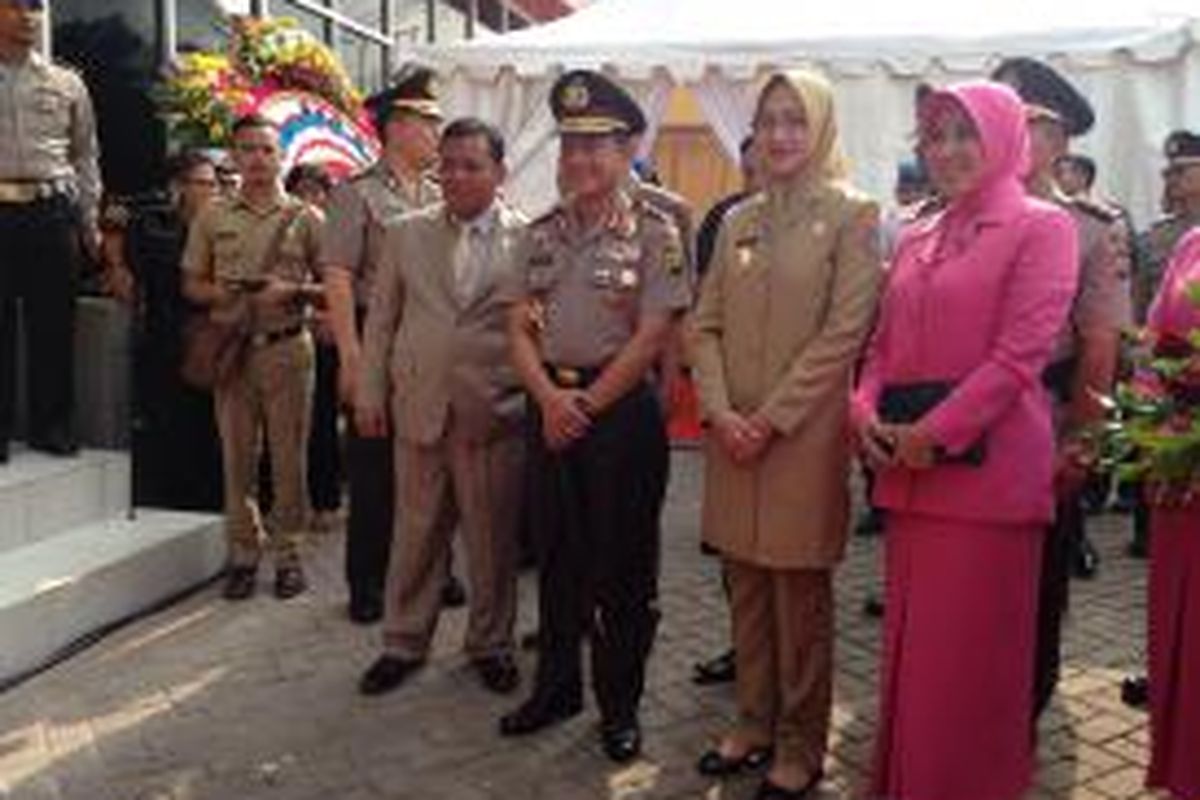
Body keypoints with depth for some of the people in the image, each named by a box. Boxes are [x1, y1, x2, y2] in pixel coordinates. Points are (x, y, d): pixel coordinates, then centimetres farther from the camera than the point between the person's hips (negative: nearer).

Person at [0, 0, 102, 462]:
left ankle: (52, 426, 15)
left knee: (53, 323, 4)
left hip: (52, 211, 1)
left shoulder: (67, 85, 12)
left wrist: (90, 222, 7)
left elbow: (85, 156, 14)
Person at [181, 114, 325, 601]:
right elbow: (191, 284, 12)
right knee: (237, 455, 4)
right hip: (231, 346, 1)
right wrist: (222, 294, -8)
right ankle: (243, 552, 15)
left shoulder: (306, 217, 4)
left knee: (289, 455, 2)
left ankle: (287, 552, 13)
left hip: (288, 346, -1)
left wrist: (293, 291, -13)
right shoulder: (212, 218, 9)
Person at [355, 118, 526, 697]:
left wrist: (536, 400, -4)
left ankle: (490, 644, 26)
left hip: (494, 412, -2)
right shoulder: (407, 234, 7)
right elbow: (382, 319, 10)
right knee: (415, 535, 11)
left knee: (493, 539, 9)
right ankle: (404, 644, 25)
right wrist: (370, 393, 6)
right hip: (419, 407, 2)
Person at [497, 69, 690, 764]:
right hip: (551, 405, 5)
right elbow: (521, 326, 7)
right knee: (557, 552, 15)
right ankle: (557, 686, 31)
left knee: (623, 563, 5)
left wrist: (589, 405, -12)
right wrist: (550, 397, -9)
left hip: (623, 408, -5)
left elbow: (652, 337, -12)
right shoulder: (542, 233, 9)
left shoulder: (654, 232, -6)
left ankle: (620, 705, 21)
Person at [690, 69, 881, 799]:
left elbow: (844, 333, -12)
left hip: (805, 434, -5)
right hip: (734, 434, 5)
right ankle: (754, 723, 27)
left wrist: (771, 419, -14)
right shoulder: (738, 220, 12)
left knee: (801, 595, 4)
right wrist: (721, 412, -6)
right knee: (746, 586, 12)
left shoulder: (852, 214, -4)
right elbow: (706, 324, 9)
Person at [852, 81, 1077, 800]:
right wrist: (868, 413, -2)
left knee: (973, 648, 1)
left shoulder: (1041, 227, -3)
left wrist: (935, 432, -16)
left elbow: (1021, 354, -12)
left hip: (985, 466, -6)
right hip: (909, 471, 6)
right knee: (910, 641, 12)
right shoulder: (917, 241, 17)